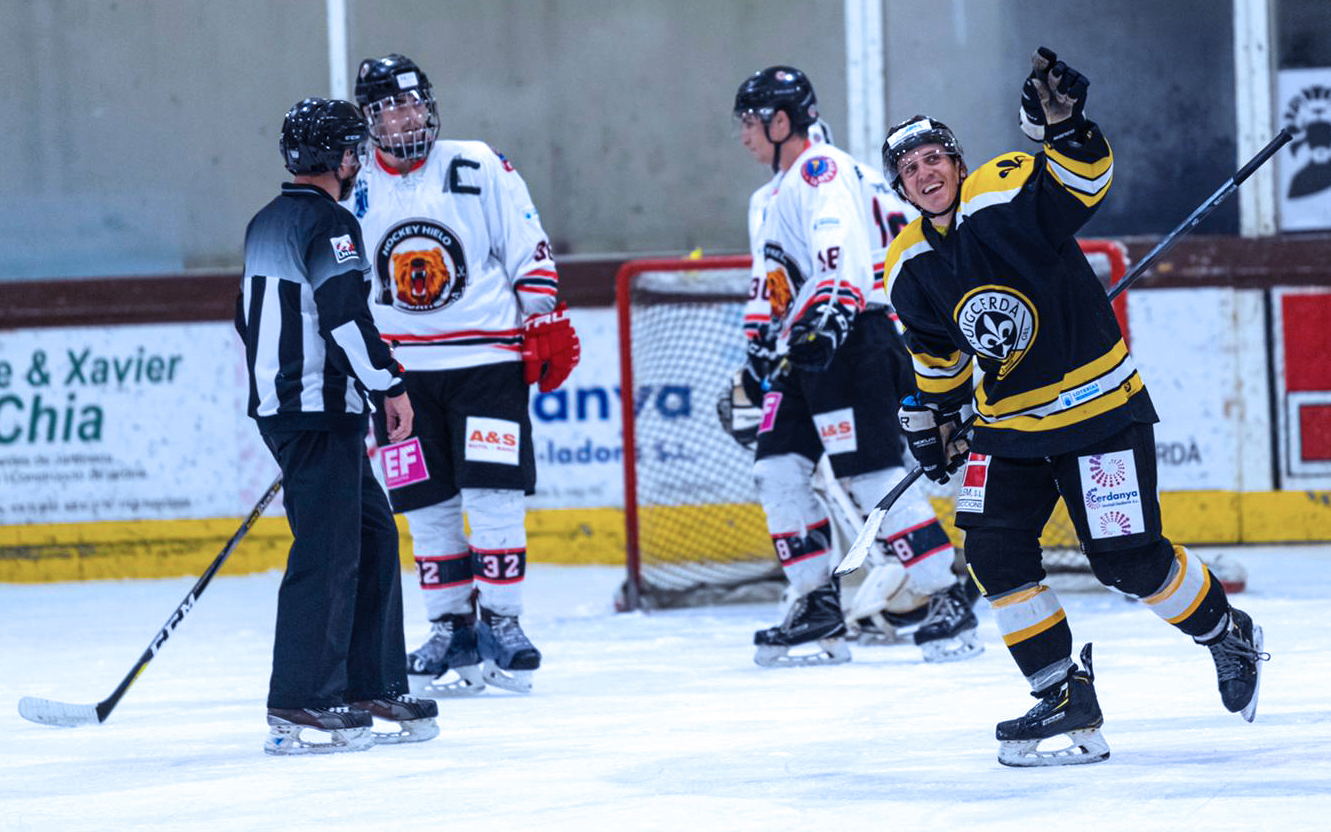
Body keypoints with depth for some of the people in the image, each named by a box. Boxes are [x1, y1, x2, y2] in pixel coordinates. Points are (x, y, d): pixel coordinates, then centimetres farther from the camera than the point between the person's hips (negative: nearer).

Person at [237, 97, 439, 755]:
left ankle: (372, 688, 16)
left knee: (373, 534, 15)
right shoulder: (329, 223, -13)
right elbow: (345, 314, -22)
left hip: (279, 402, 10)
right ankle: (299, 708, -12)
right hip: (320, 411, -10)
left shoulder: (266, 225, 16)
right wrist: (390, 386, -16)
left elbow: (250, 319, 24)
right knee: (327, 552, -10)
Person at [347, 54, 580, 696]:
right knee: (427, 506, 1)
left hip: (488, 359, -2)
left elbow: (529, 247, 2)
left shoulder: (480, 168, 1)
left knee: (493, 495, -8)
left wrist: (546, 322, -4)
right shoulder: (354, 194, 8)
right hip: (401, 370, 3)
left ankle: (501, 620, 1)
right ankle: (451, 630, 9)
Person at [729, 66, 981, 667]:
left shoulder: (823, 172, -9)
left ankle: (948, 601, -11)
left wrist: (827, 320, -35)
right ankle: (818, 607, 4)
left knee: (869, 472, -15)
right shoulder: (768, 201, 24)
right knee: (778, 468, 1)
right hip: (803, 349, 10)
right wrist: (758, 352, 22)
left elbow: (844, 255, -24)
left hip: (853, 340, -10)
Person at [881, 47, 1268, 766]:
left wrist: (1064, 127, -51)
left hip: (1098, 405, -6)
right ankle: (1065, 698, 2)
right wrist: (931, 416, 23)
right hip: (1007, 425, 6)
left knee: (1130, 562, -6)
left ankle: (1229, 635, 21)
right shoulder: (911, 270, 1)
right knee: (994, 552, -9)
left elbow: (1086, 178, -33)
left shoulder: (1010, 195, -16)